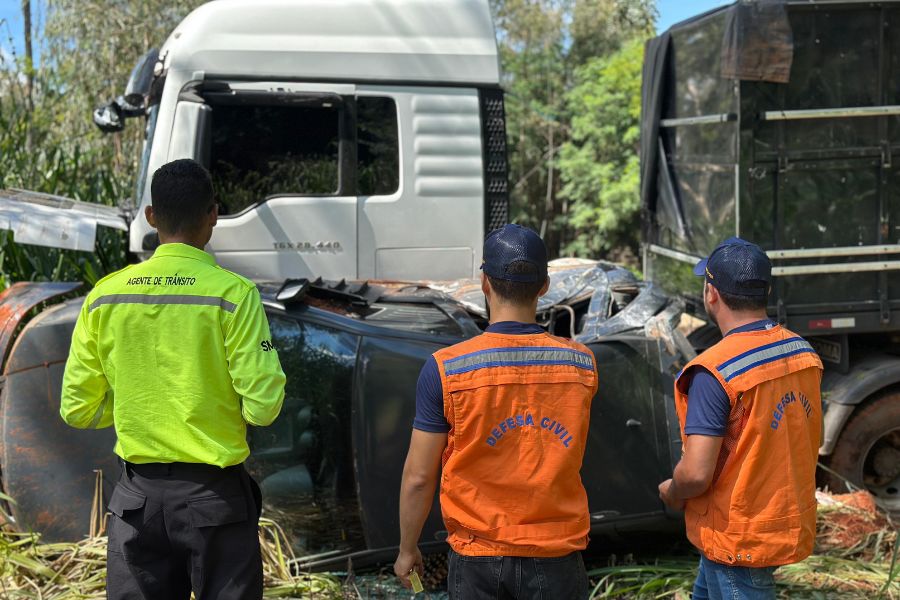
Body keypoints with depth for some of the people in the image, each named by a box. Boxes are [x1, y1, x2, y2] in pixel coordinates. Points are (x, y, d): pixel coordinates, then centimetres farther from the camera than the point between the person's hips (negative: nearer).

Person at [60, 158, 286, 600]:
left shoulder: (105, 295, -2)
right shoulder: (233, 294, -13)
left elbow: (77, 410, 2)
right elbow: (262, 407, -15)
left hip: (139, 495, 3)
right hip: (215, 493, -3)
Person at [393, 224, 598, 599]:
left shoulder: (445, 369, -13)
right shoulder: (581, 364, -5)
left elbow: (418, 477, -8)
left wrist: (407, 549, 8)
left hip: (479, 558, -1)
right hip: (557, 556, 1)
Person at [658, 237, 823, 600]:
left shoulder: (715, 371, -25)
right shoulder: (803, 352, 0)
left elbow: (696, 474, -26)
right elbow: (811, 441, 12)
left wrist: (671, 493, -5)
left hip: (737, 538, -8)